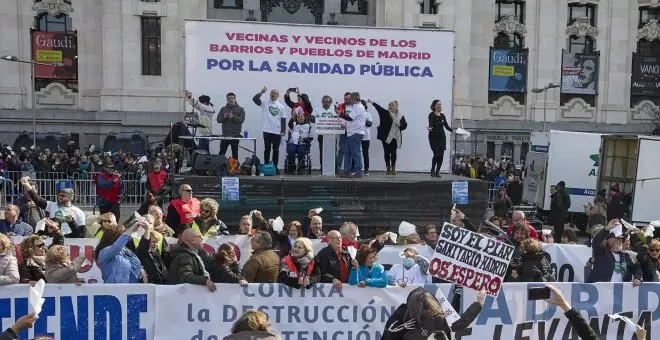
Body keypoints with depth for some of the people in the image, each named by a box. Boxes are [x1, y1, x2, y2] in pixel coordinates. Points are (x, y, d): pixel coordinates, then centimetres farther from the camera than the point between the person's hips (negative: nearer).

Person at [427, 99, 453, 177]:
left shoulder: (442, 115, 11)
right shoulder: (431, 115, -6)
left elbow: (447, 126, 15)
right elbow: (431, 124, -22)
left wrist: (453, 130, 6)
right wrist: (430, 128, -42)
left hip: (442, 137, 5)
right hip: (434, 137, -5)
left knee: (441, 155, -1)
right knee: (436, 154, -12)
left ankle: (437, 171, 10)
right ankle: (432, 170, 8)